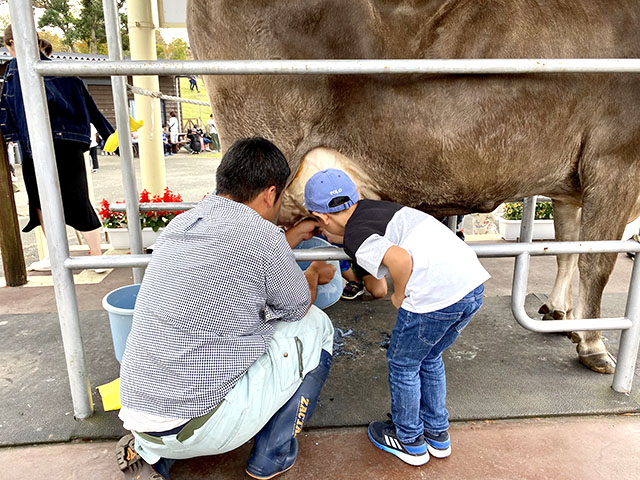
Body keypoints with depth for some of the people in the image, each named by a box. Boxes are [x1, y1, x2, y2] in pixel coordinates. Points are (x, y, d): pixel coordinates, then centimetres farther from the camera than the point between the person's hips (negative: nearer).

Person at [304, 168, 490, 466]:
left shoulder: (355, 237, -5)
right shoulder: (373, 205, 19)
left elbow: (401, 259, -21)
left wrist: (399, 296, -3)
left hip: (437, 294, -8)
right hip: (474, 282, 9)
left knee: (402, 364, 17)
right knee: (429, 358, 28)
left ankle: (409, 442, 36)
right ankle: (438, 435, 44)